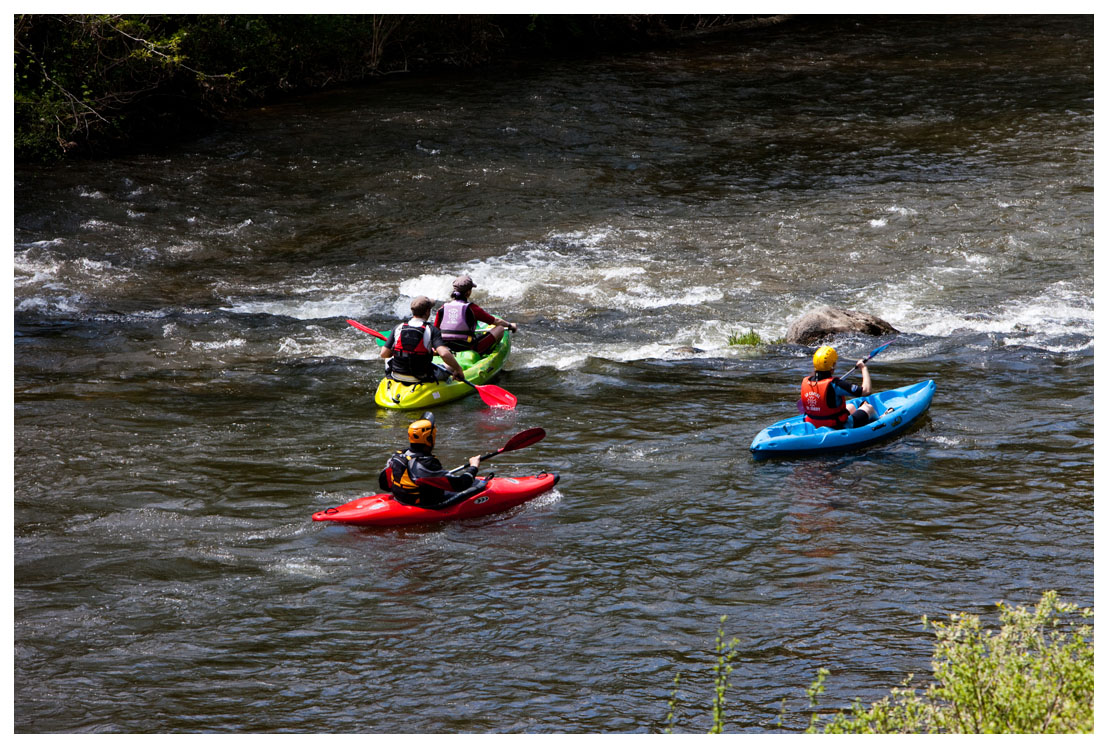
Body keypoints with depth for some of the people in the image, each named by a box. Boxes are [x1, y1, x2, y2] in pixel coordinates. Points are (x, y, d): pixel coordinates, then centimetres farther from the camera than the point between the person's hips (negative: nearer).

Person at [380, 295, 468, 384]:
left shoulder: (398, 328, -3)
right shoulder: (431, 330, -13)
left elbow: (384, 354, -2)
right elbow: (444, 354, -26)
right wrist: (458, 369, -13)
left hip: (396, 376, 3)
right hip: (421, 379, -3)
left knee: (388, 358, 35)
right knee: (451, 365, 18)